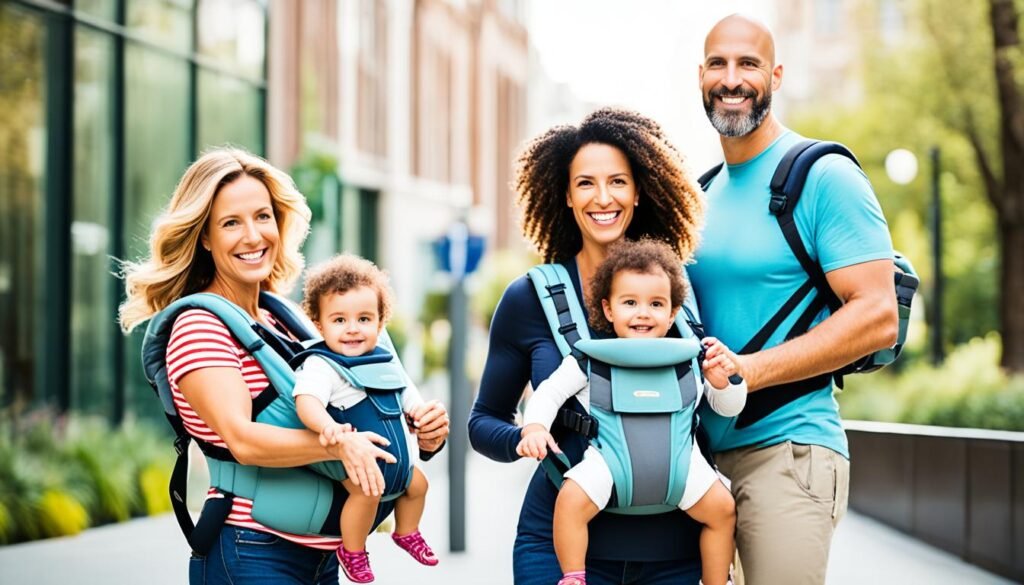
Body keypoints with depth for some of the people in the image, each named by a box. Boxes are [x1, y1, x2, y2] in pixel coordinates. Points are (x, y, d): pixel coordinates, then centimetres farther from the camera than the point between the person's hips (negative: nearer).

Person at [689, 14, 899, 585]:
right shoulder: (705, 193, 17)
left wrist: (749, 370, -20)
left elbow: (878, 318, -15)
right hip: (704, 452, 7)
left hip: (788, 452, -7)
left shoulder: (824, 178, -7)